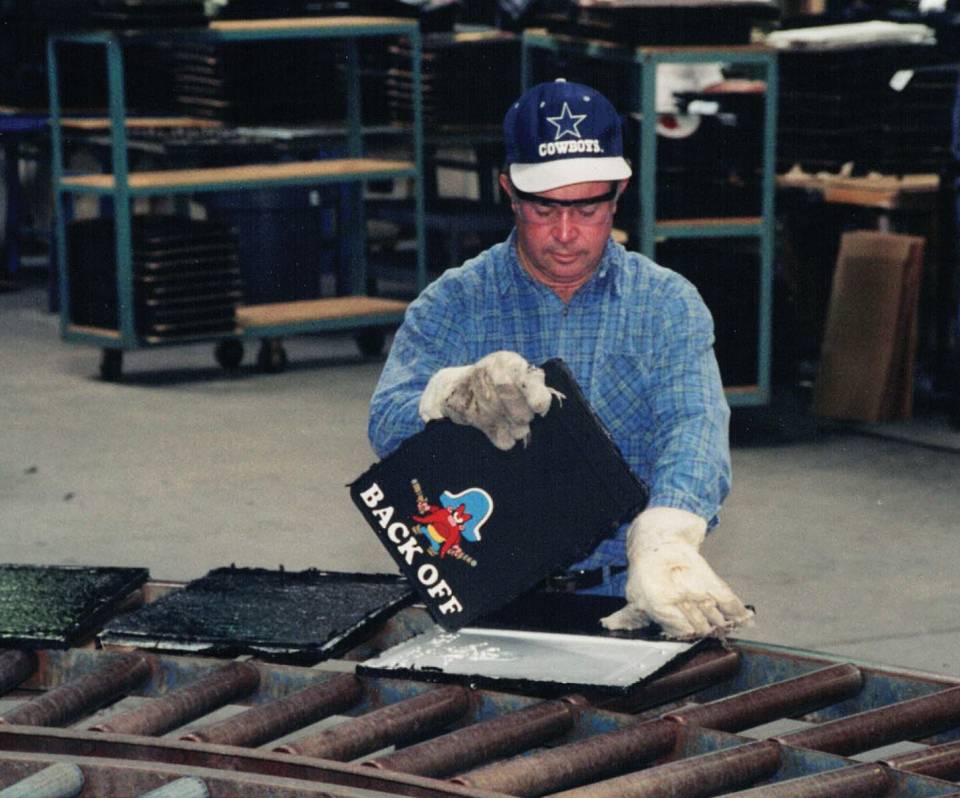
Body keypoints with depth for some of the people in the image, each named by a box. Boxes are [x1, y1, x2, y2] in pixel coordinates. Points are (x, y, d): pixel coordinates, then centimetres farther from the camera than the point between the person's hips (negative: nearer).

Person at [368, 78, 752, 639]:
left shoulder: (668, 304, 6)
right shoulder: (452, 304, 7)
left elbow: (693, 425, -11)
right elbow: (388, 425, -4)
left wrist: (663, 544, -31)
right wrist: (457, 392, -27)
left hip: (623, 598, 0)